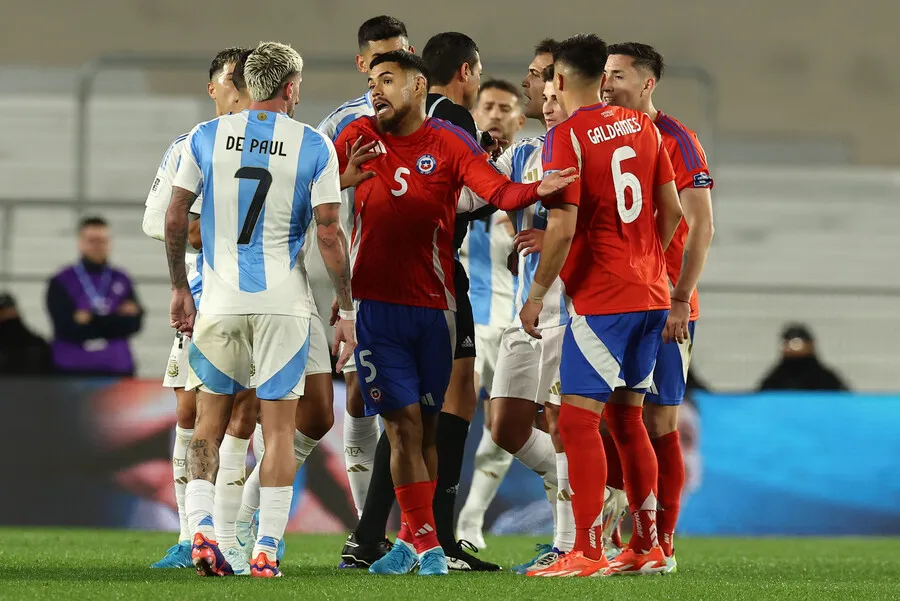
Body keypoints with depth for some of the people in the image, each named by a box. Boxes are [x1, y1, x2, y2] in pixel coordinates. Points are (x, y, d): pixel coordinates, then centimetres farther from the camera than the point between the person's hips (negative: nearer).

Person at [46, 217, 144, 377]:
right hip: (72, 372, -2)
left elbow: (134, 323, 1)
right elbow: (67, 327, -9)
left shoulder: (122, 281, 12)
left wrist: (92, 320, -10)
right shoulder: (61, 283, 3)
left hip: (117, 370, 2)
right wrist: (118, 319, -9)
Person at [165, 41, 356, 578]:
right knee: (279, 427, 3)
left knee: (210, 418, 15)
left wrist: (180, 289, 17)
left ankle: (202, 529, -1)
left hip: (220, 303, 2)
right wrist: (347, 312, 2)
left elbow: (175, 218, 5)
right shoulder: (314, 147, -2)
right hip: (283, 304, -2)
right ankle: (267, 551, -1)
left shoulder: (207, 137, 3)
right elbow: (330, 234, -4)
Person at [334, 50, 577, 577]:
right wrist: (344, 179, -20)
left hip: (432, 305, 0)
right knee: (403, 423, -7)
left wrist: (536, 191, -31)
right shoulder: (360, 137, 6)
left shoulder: (450, 143, 0)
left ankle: (412, 538, 19)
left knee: (427, 424, 7)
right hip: (376, 303, 0)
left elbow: (498, 191, -10)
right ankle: (425, 541, -4)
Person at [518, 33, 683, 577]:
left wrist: (537, 296, -7)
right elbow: (672, 210, 12)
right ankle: (648, 547, 17)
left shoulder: (567, 137, -12)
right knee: (627, 418, 16)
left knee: (579, 420, -6)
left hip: (600, 301, -7)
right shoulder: (641, 127, 8)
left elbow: (563, 230, -17)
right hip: (651, 295, 7)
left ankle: (588, 552, -10)